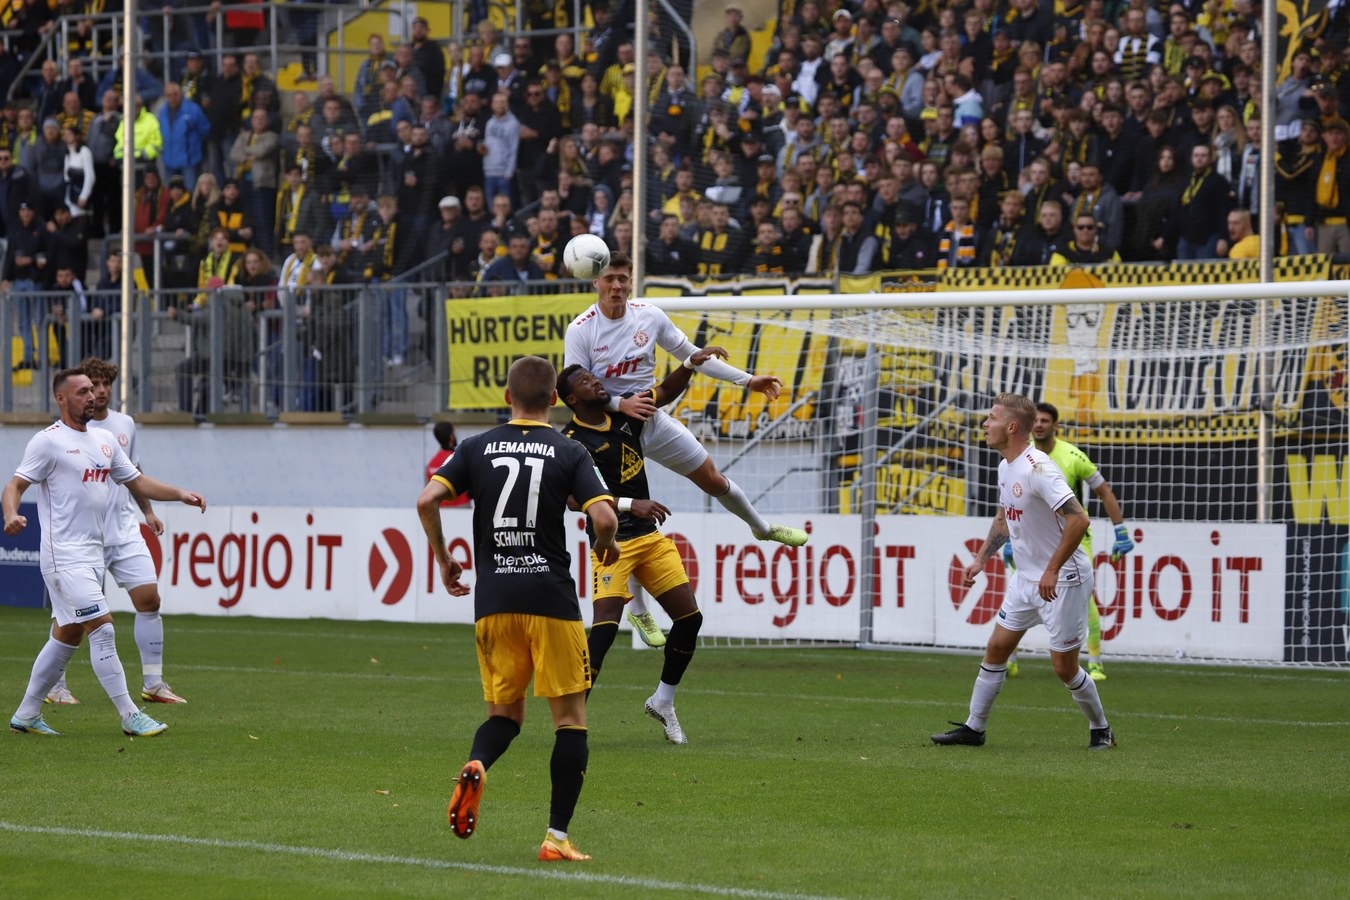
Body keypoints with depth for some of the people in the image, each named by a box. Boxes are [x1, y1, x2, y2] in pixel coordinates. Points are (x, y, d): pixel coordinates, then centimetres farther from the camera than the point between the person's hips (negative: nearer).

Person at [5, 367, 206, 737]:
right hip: (64, 555, -8)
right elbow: (15, 485, -12)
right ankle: (130, 717, -11)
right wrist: (11, 516, -32)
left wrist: (180, 494, 9)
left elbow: (136, 482, 21)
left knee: (67, 637, 12)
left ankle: (26, 715, 21)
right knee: (102, 630, -13)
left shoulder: (104, 441, 15)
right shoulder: (48, 441, -8)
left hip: (93, 553, 8)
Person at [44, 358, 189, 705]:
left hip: (125, 531, 5)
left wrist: (148, 511, 20)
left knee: (149, 598, -3)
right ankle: (55, 685, 14)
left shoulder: (125, 424, 11)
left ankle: (153, 683, 3)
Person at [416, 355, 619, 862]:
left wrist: (442, 559, 10)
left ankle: (477, 765, -18)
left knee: (504, 712, 16)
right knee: (570, 717, 6)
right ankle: (557, 836, -1)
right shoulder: (569, 453, -1)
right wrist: (606, 546, 11)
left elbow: (427, 500, -5)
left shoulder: (477, 448, 6)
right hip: (551, 597, -3)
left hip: (493, 599, 3)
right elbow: (604, 517, -12)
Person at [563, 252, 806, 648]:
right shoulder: (580, 330, -18)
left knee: (714, 481, 14)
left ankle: (761, 527, 45)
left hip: (653, 420, 4)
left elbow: (692, 356, 5)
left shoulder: (649, 316, -6)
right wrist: (620, 403, -34)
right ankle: (637, 611, 13)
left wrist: (747, 380, 3)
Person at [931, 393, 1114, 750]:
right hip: (1026, 579, 9)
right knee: (997, 647, 7)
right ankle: (974, 728, 15)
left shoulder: (1038, 469, -23)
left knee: (1064, 667, -2)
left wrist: (1052, 571, -28)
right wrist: (982, 558, 19)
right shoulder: (1006, 467, 7)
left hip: (1062, 581, -9)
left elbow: (1078, 520, -30)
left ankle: (1100, 730, 19)